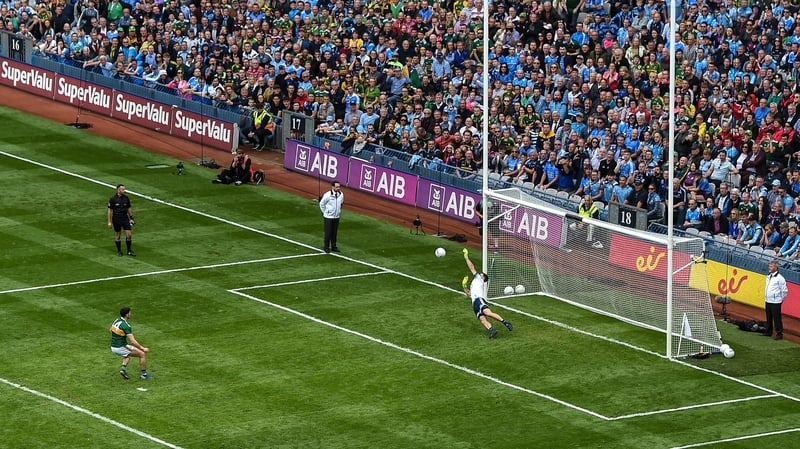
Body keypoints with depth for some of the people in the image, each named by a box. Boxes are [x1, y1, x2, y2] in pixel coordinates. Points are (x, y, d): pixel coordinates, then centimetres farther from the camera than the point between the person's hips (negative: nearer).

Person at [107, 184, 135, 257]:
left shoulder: (126, 198, 1)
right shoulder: (113, 199, -10)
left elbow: (129, 209, 11)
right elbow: (110, 210, -5)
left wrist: (131, 218, 9)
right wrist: (109, 222, -7)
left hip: (125, 219, 3)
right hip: (116, 220, -3)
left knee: (129, 234, -2)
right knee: (117, 235, 6)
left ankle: (129, 251, 10)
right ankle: (119, 251, 19)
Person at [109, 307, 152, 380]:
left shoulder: (116, 321, 2)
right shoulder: (126, 326, -22)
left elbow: (110, 330, 24)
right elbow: (133, 342, -24)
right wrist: (143, 348, -14)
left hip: (113, 348, 8)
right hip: (121, 348, -8)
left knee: (128, 354, 38)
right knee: (142, 354, 3)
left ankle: (123, 368, 16)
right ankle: (144, 374, 11)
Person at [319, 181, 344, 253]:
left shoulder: (341, 195, -3)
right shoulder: (328, 195, -18)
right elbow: (321, 204, -5)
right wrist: (325, 212, 0)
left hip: (336, 217, 4)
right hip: (328, 217, -4)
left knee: (335, 233, 11)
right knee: (328, 233, 0)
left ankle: (333, 246, 21)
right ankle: (326, 247, 11)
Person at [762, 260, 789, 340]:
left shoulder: (779, 278, -14)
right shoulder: (768, 276, 11)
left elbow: (784, 290, -10)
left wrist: (781, 299, -2)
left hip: (775, 302, -8)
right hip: (768, 301, 8)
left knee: (777, 319, -5)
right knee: (769, 318, 16)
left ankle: (779, 334, 0)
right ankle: (768, 332, 26)